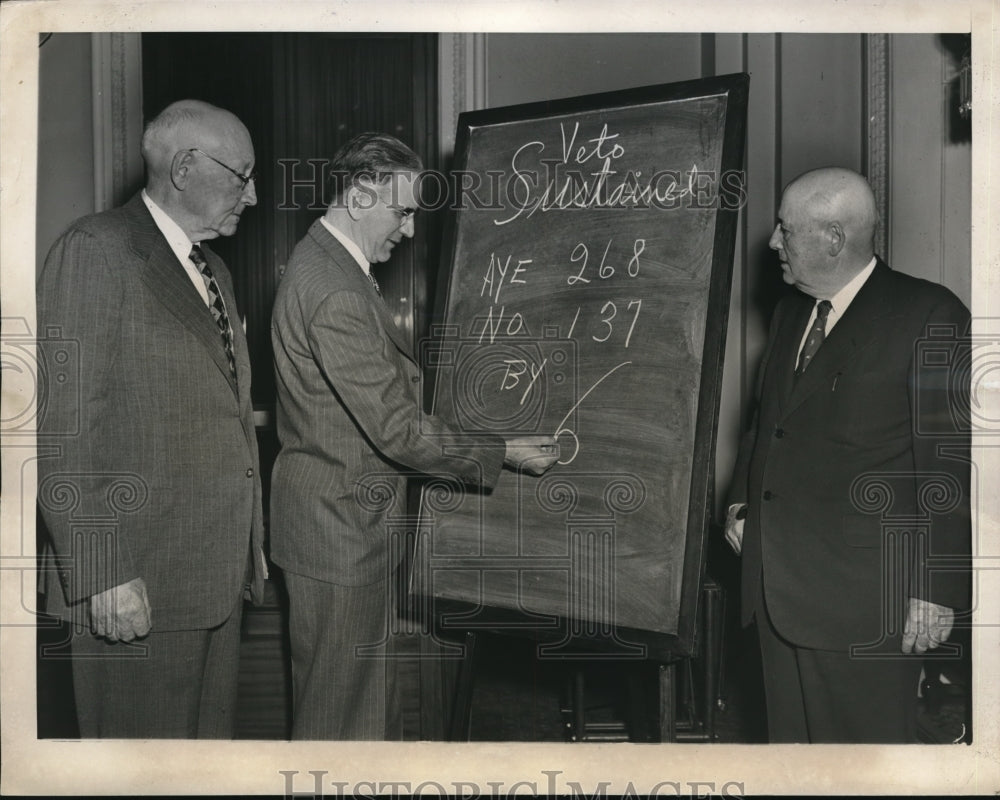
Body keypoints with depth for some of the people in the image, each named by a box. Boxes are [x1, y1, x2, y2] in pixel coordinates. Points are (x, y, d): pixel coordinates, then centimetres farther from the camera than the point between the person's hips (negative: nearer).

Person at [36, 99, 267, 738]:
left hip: (219, 574, 8)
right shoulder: (96, 249, -9)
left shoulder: (215, 272, 18)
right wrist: (103, 575, -19)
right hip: (136, 586, -8)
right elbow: (63, 426, -16)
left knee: (212, 736, 15)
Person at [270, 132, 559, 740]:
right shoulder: (336, 292, -25)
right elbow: (397, 429, -24)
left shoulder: (323, 261, 9)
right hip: (339, 525, -11)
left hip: (348, 514, 11)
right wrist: (504, 454, -16)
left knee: (371, 684, 21)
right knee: (342, 699, 5)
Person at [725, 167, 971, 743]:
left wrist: (938, 588, -15)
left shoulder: (929, 316, -11)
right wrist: (743, 502, 12)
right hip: (778, 585, 7)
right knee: (791, 734, 17)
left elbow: (951, 462, -14)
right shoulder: (791, 312, 13)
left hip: (865, 603, -7)